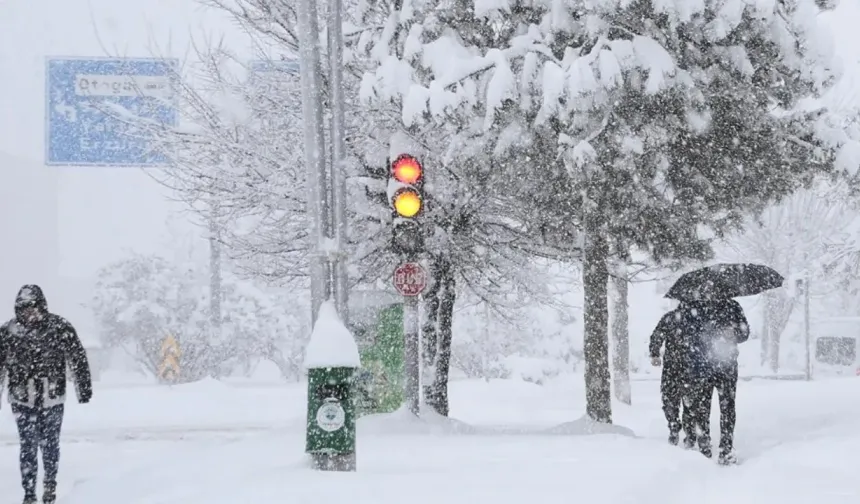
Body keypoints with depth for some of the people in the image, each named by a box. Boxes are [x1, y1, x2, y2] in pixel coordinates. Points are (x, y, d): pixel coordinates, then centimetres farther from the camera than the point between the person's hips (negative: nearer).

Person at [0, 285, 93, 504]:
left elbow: (78, 358, -1)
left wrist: (84, 389, 0)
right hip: (22, 400, 0)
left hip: (52, 398, 0)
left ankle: (50, 484, 33)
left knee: (50, 443, 10)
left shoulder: (60, 328, -7)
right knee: (28, 446, -3)